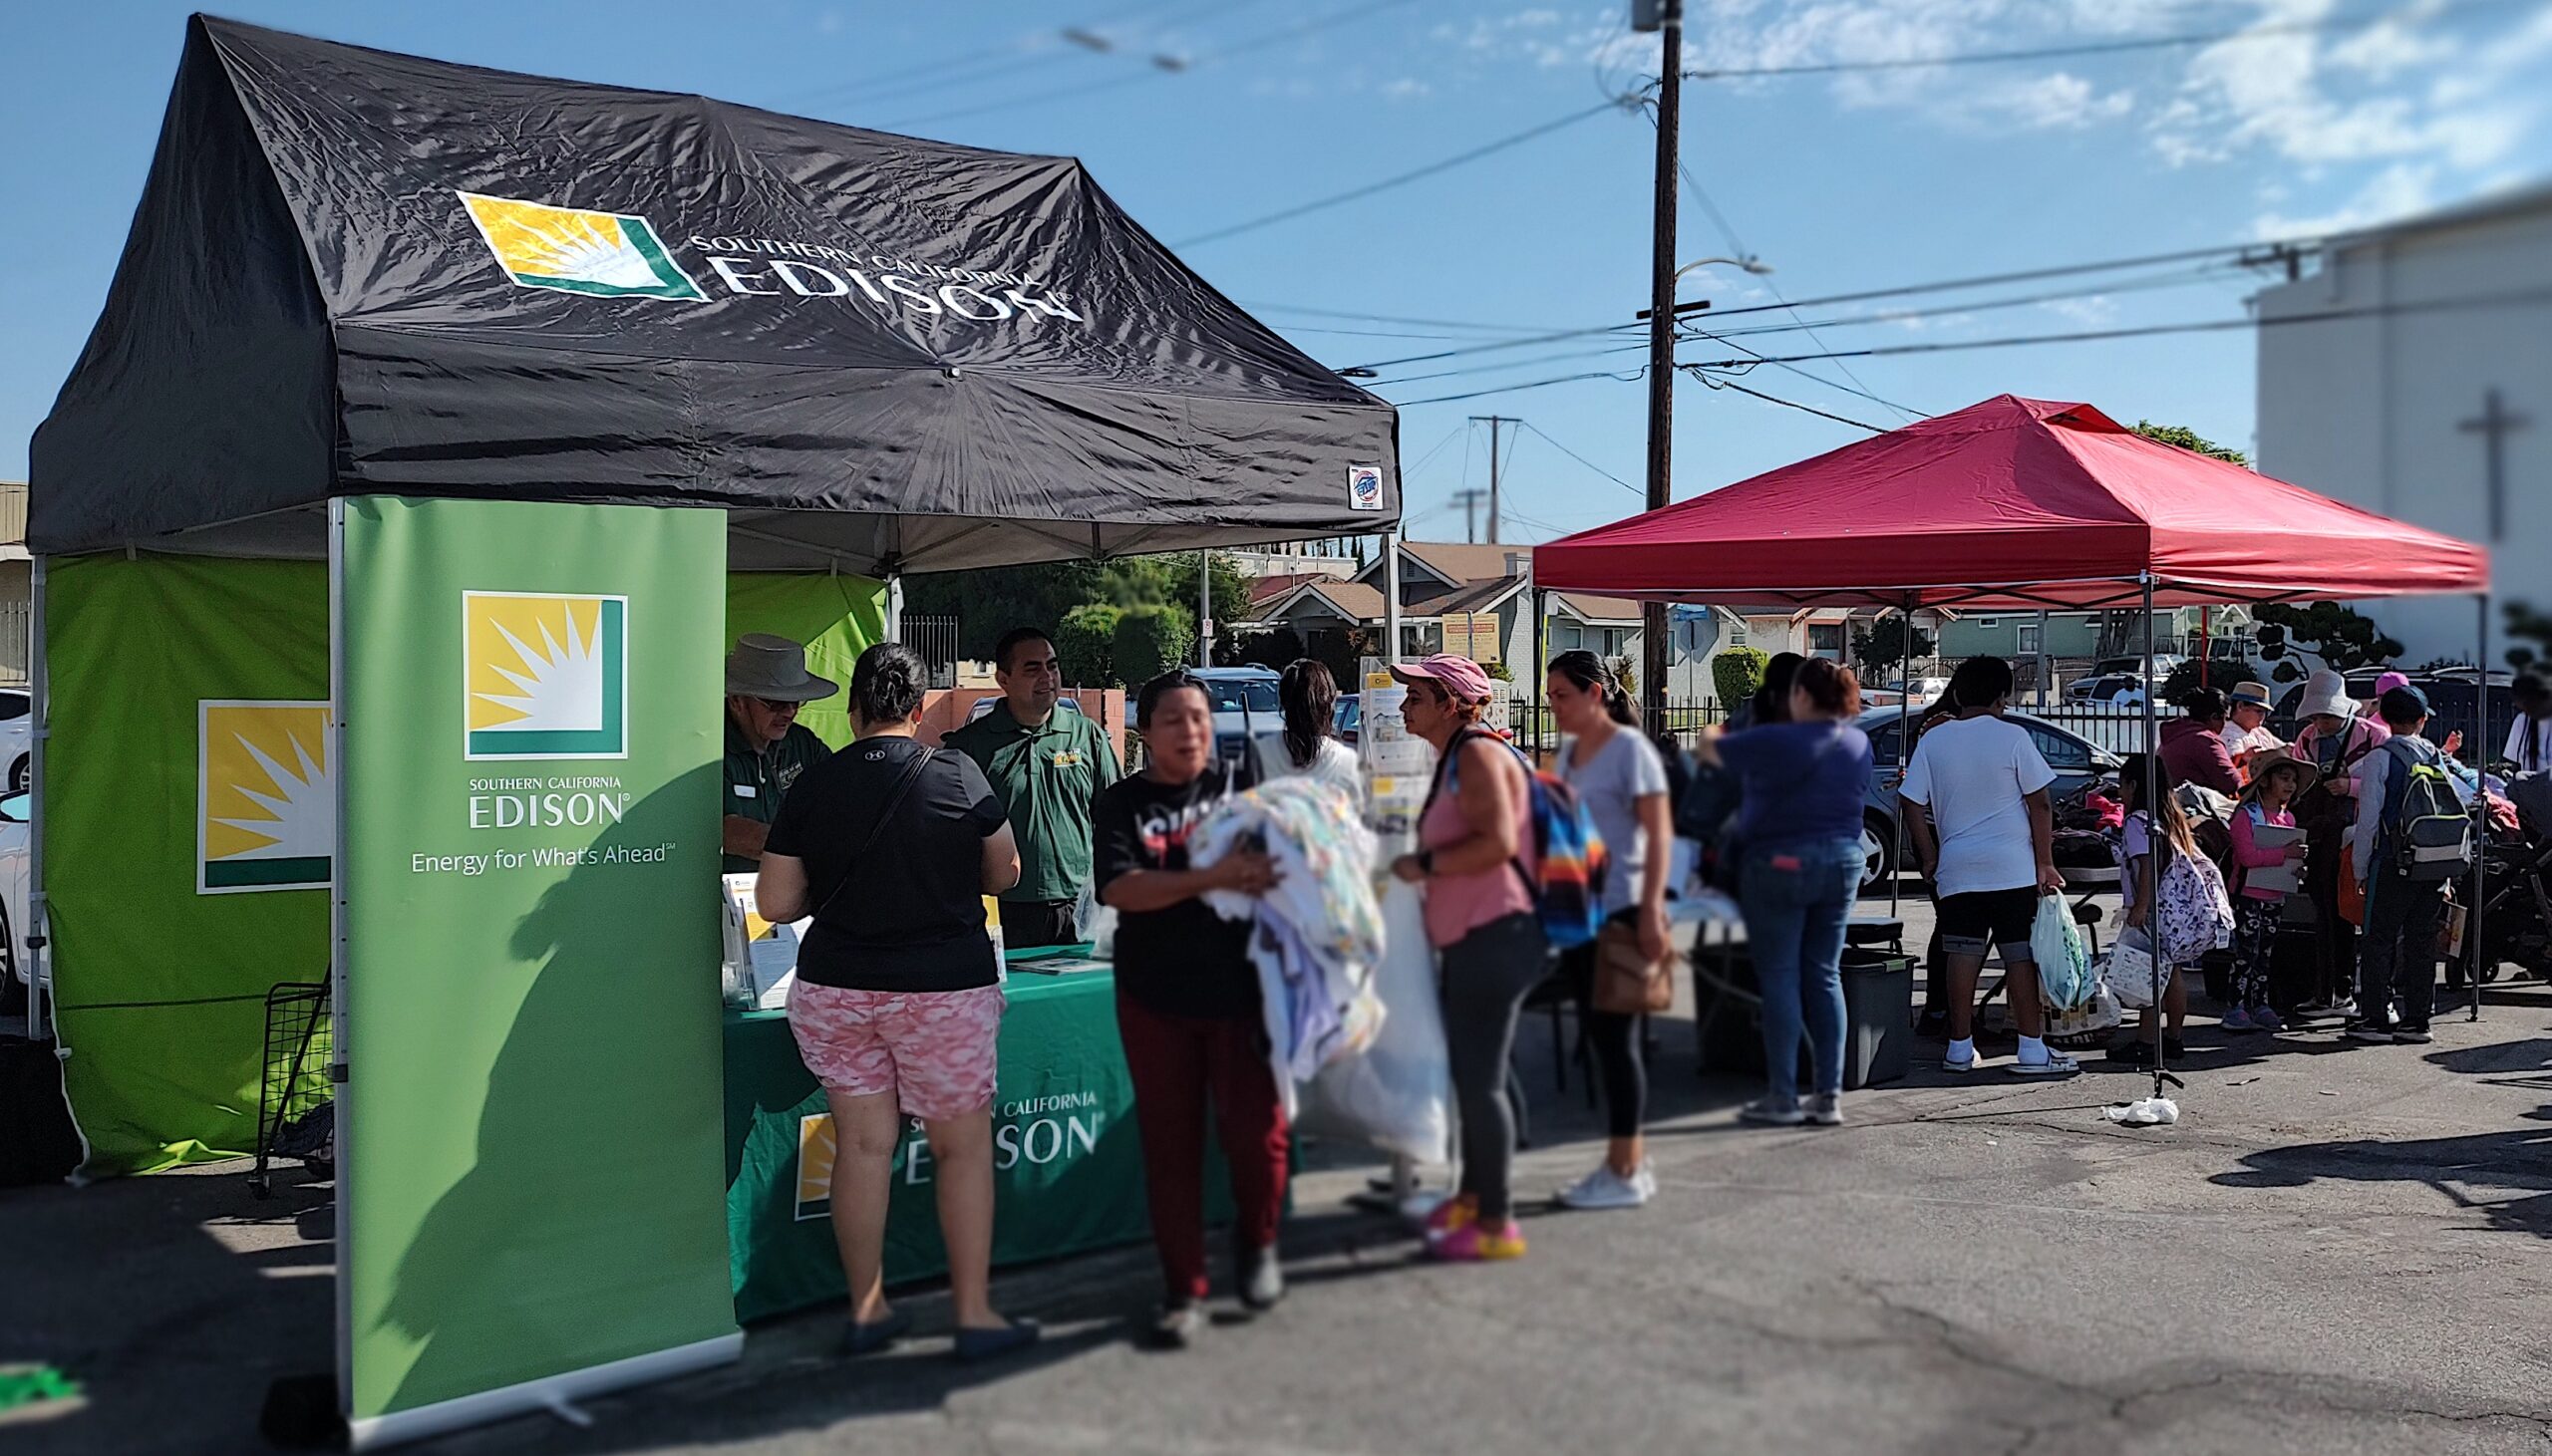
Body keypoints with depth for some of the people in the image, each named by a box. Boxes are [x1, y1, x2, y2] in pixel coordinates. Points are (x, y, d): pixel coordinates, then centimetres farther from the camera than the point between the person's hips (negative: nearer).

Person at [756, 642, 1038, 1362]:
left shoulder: (812, 786, -2)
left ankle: (866, 1310, 20)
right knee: (963, 1146, 7)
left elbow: (775, 902, 1)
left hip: (834, 989, 3)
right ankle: (974, 1314, 12)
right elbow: (1002, 875, 5)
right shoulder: (958, 775, -7)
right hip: (944, 987, -2)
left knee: (861, 1145, 10)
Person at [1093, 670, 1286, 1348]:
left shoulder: (1240, 785, 4)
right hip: (1155, 999, 0)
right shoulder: (1121, 803, 1)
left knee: (1257, 1132, -2)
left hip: (1239, 991, 0)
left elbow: (1281, 858, 5)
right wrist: (1211, 879, -25)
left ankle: (1256, 1244, 28)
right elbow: (1117, 887, -14)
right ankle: (1184, 1288, 21)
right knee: (1170, 1144, 7)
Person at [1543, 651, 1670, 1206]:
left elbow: (1660, 835, -15)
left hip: (1619, 911, -8)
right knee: (1600, 1037, 11)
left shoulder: (1629, 749, -10)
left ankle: (1625, 1172, 5)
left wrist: (1651, 911, -22)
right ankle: (1631, 1159, 20)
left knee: (1615, 1038, -3)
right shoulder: (1570, 751, 14)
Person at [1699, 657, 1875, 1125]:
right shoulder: (1860, 744, 6)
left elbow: (1711, 748, -1)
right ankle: (1829, 1096, 9)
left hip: (1782, 864, -6)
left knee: (1780, 978, 0)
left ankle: (1782, 1098, 1)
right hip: (1842, 863, 6)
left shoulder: (1777, 741, -14)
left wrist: (1710, 739, 21)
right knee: (1824, 976, 9)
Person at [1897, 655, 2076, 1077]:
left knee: (1963, 956, 7)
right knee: (2022, 957, 2)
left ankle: (1960, 1047, 11)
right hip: (2013, 868, -3)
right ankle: (2032, 1050, 5)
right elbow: (2040, 804, -5)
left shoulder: (1932, 740, 3)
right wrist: (2045, 864, 0)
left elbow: (1914, 804, 3)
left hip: (1956, 869, 3)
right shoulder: (2012, 737, -5)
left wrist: (1930, 858, 11)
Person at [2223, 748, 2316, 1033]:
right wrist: (2284, 853, -23)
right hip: (2249, 894, -7)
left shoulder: (2288, 818, 13)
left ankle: (2260, 1005, 18)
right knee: (2246, 952, -8)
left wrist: (2298, 865, 1)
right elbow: (2247, 855, -21)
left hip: (2276, 895, 7)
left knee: (2266, 953, 12)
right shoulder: (2246, 815, -11)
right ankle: (2237, 1008, -5)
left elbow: (2290, 855, 22)